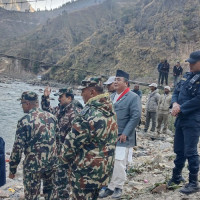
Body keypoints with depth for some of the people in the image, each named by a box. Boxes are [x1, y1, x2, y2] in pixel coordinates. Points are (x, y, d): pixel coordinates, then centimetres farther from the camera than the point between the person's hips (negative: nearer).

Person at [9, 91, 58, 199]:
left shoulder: (24, 121, -13)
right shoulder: (51, 117, 4)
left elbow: (18, 147, -14)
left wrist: (12, 168, -5)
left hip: (33, 164, -5)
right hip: (52, 162, 5)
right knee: (50, 191, 23)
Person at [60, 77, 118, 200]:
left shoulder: (90, 113, -24)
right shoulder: (110, 111, 4)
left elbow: (73, 140, -18)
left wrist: (65, 157, 0)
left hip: (86, 172, -8)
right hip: (105, 168, 8)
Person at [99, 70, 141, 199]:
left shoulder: (133, 97, -6)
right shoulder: (112, 97, 16)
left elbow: (136, 116, -13)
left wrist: (125, 133, -16)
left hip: (122, 138, -6)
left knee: (119, 164, -3)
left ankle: (118, 188, 13)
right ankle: (110, 187, 17)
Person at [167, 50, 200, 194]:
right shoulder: (188, 76, 13)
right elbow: (176, 92, 15)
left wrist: (180, 108, -15)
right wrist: (175, 104, -6)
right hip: (181, 119, 8)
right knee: (179, 150, 17)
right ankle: (176, 177, 32)